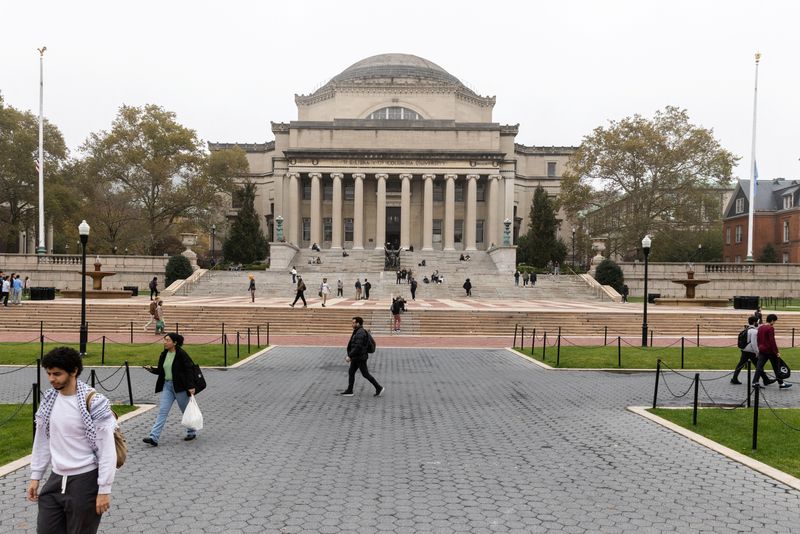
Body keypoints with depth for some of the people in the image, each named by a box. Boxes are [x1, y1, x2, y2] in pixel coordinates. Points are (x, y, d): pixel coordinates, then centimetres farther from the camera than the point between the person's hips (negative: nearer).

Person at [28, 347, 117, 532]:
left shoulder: (94, 403, -18)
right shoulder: (49, 399, 3)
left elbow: (108, 449, -16)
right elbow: (42, 441, 14)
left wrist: (104, 490, -16)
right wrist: (35, 476, 13)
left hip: (85, 482, -6)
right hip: (56, 479, 6)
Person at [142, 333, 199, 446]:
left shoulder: (181, 354, -13)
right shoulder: (164, 354, 8)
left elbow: (189, 370, -15)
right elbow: (161, 371, 15)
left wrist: (191, 386, -21)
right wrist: (151, 369, -4)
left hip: (180, 387, -6)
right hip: (167, 385, 6)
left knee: (186, 411, 9)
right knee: (162, 411, -3)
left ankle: (192, 432, 29)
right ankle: (154, 437, -8)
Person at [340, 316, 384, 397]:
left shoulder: (360, 333, -21)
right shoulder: (358, 332, 12)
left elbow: (357, 347, -27)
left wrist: (349, 356, -24)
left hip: (360, 358, -10)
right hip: (356, 358, 10)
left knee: (365, 374, -3)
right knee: (351, 372, 10)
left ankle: (379, 388, 6)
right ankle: (349, 391, 14)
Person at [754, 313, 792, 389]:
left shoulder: (760, 327, 10)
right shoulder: (770, 328, -13)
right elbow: (772, 341, -18)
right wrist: (776, 352, -16)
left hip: (761, 350, 7)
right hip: (769, 350, -7)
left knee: (759, 366, 3)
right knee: (776, 367, 5)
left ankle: (755, 382, -5)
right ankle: (781, 383, 13)